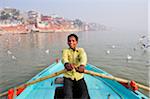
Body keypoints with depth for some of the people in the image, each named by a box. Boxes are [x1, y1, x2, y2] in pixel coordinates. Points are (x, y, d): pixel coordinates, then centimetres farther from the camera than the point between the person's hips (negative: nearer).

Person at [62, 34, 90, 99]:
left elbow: (83, 57, -23)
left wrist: (82, 65, -48)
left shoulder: (81, 50, 2)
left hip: (79, 77, 1)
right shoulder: (66, 51, 1)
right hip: (68, 77, -1)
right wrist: (66, 64, -50)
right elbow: (64, 58, -24)